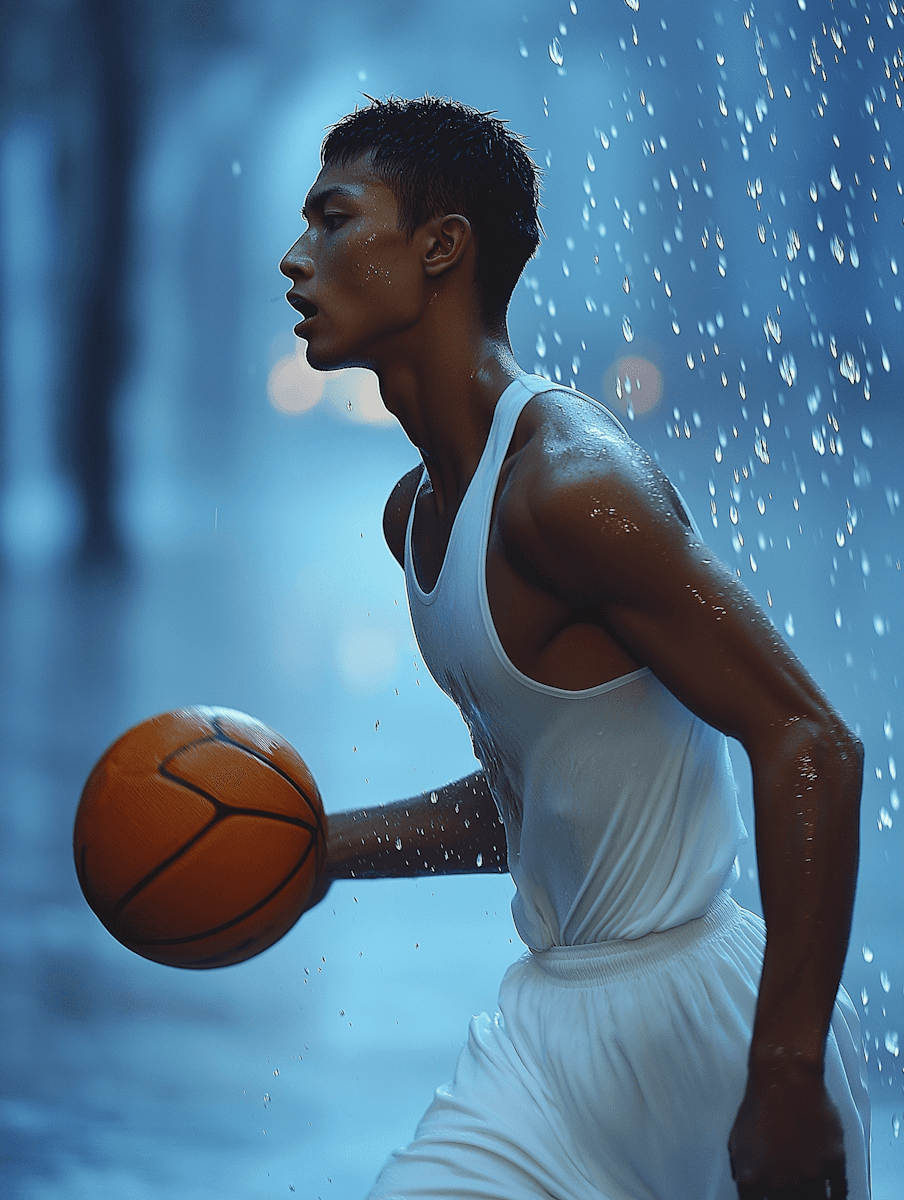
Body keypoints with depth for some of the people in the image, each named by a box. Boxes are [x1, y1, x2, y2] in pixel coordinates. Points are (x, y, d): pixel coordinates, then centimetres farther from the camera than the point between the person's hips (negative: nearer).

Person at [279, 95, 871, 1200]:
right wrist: (314, 850, 10)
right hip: (560, 1016, 8)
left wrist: (785, 1082, -27)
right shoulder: (417, 510, 9)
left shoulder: (570, 483, -20)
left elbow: (811, 749, -24)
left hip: (702, 1024, -8)